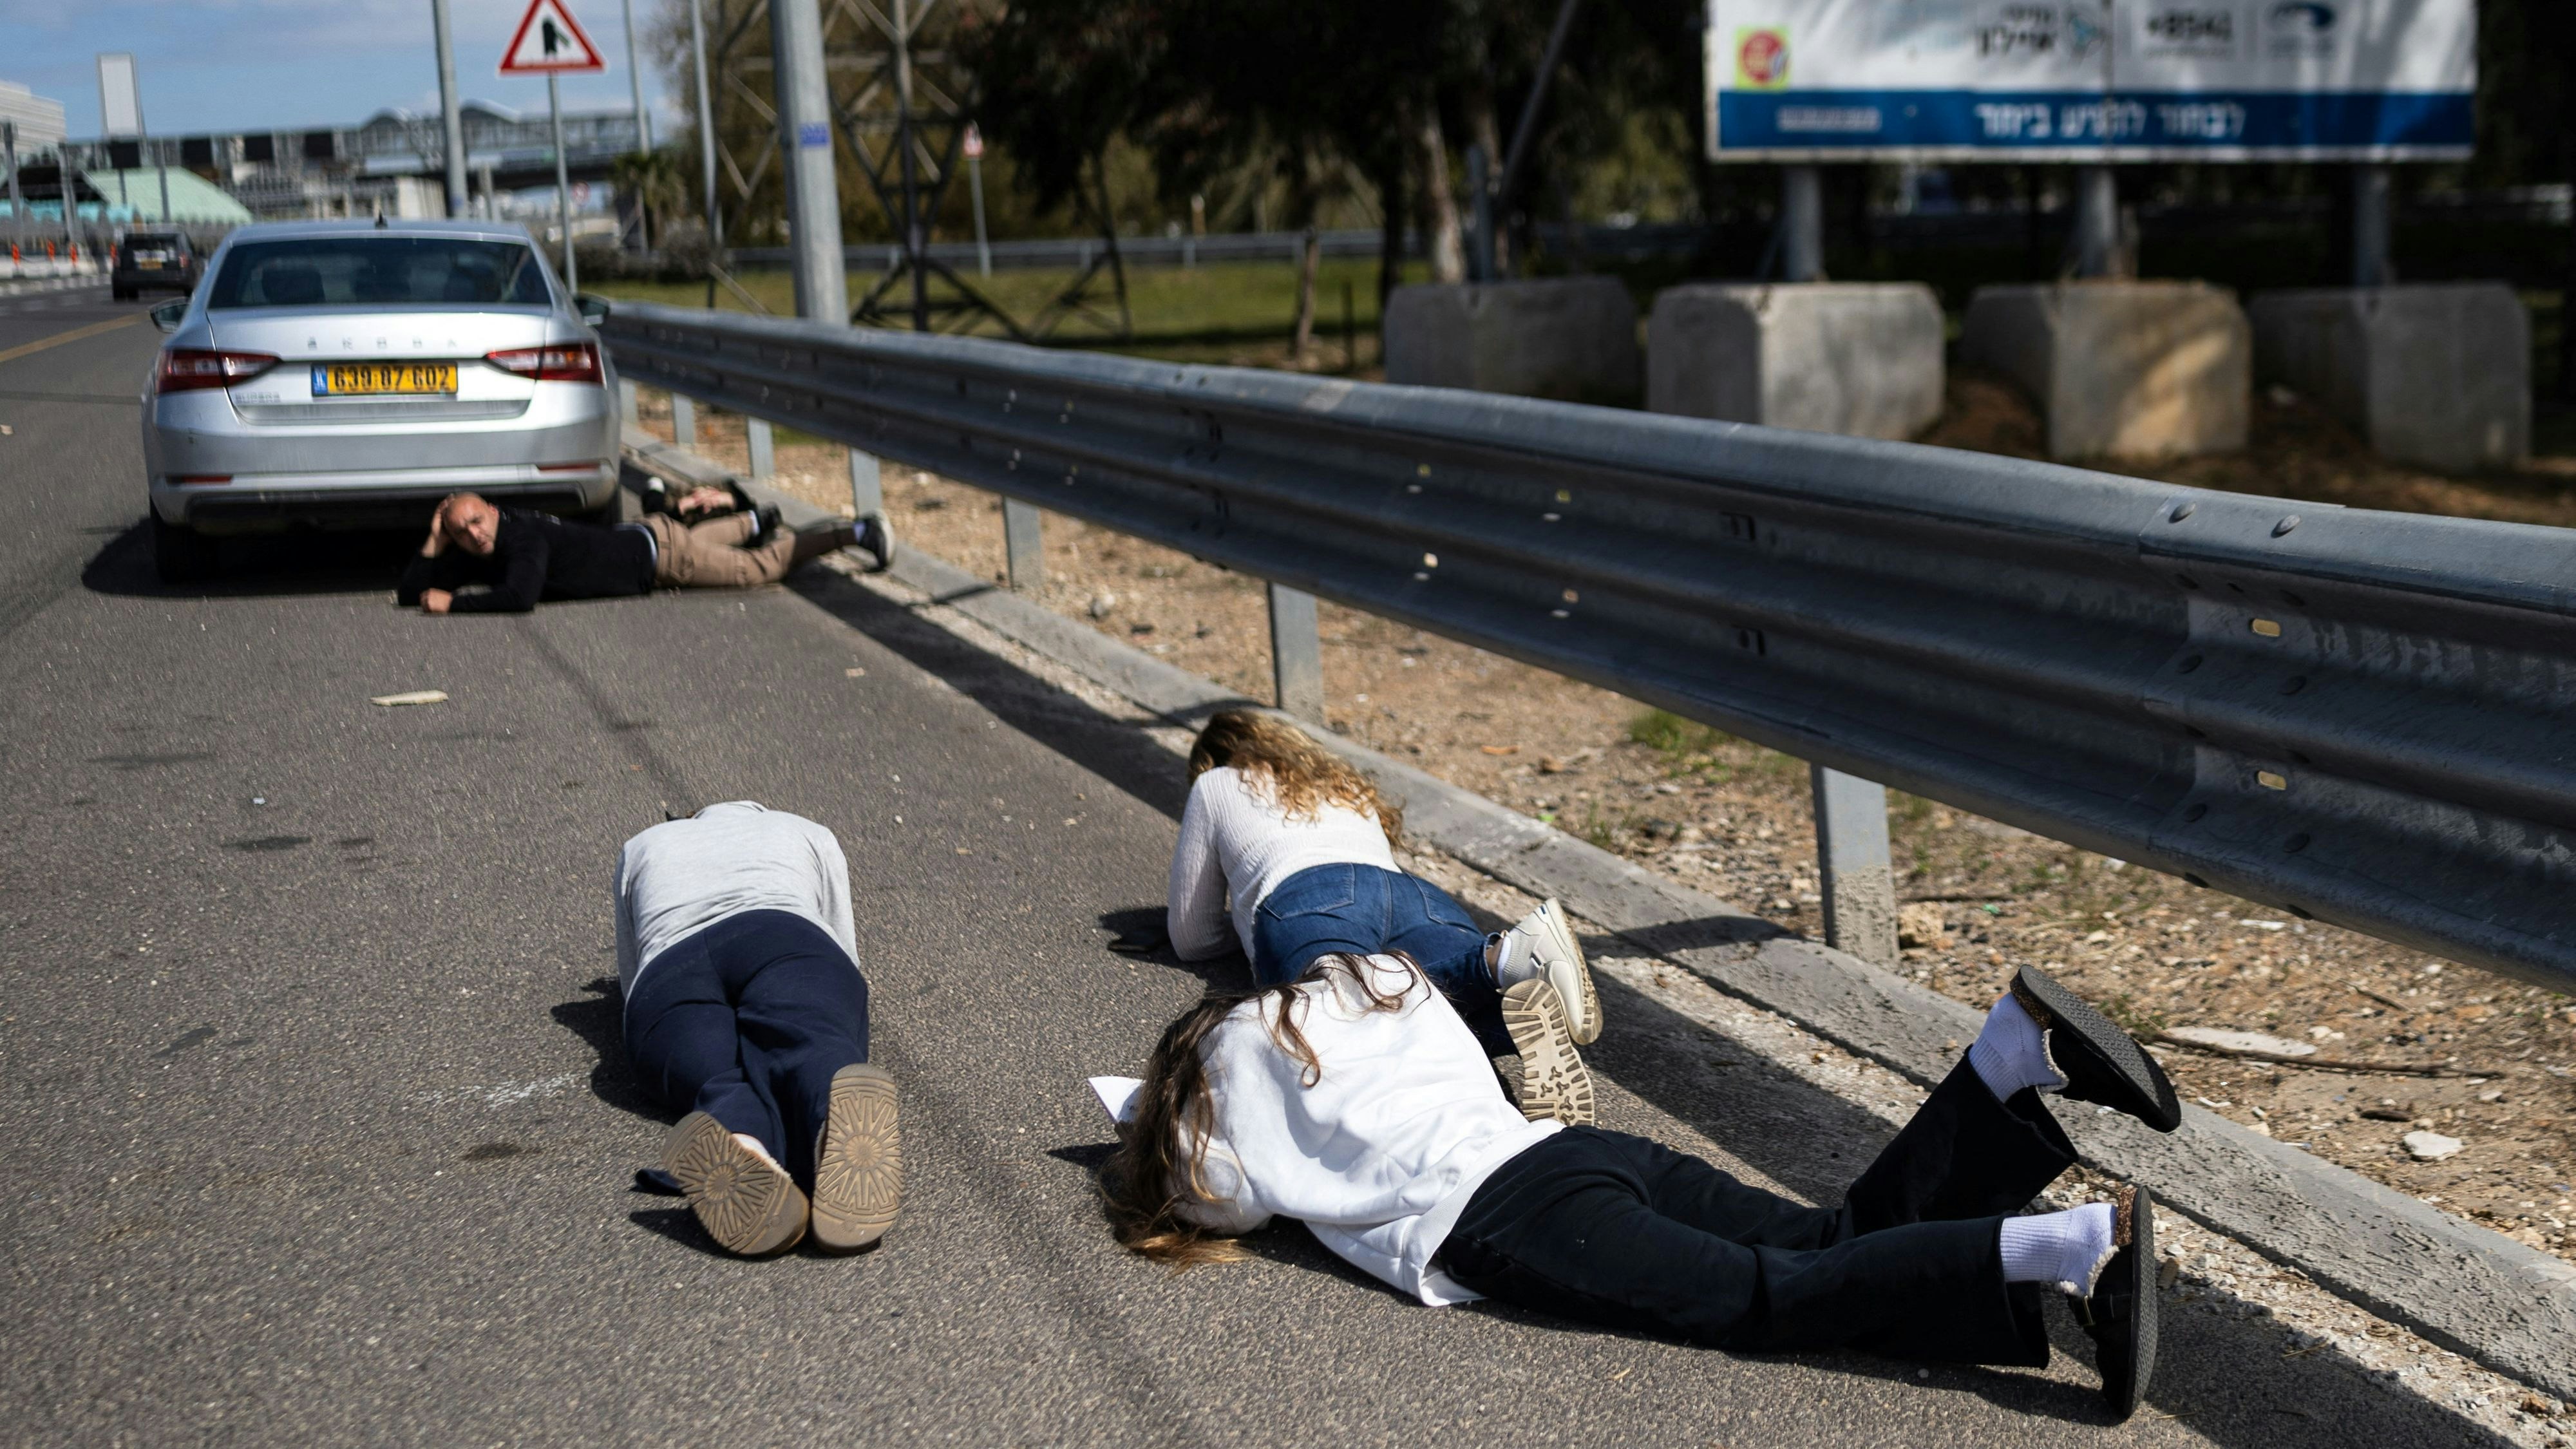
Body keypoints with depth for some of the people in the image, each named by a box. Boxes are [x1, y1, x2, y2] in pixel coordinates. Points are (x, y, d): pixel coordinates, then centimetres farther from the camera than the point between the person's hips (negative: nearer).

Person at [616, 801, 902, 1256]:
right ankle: (840, 1133, -69)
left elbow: (633, 982, 46)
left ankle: (743, 1149, -63)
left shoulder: (641, 848, 41)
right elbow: (844, 959, 40)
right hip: (784, 950, -1)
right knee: (815, 1051, -30)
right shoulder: (809, 835, 37)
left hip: (665, 984, 2)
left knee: (732, 1086, -24)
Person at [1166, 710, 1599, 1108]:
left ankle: (1499, 960, -59)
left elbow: (1192, 940, 34)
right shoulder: (1351, 788, 46)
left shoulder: (1215, 786, 34)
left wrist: (1241, 923, 55)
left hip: (1307, 901, -5)